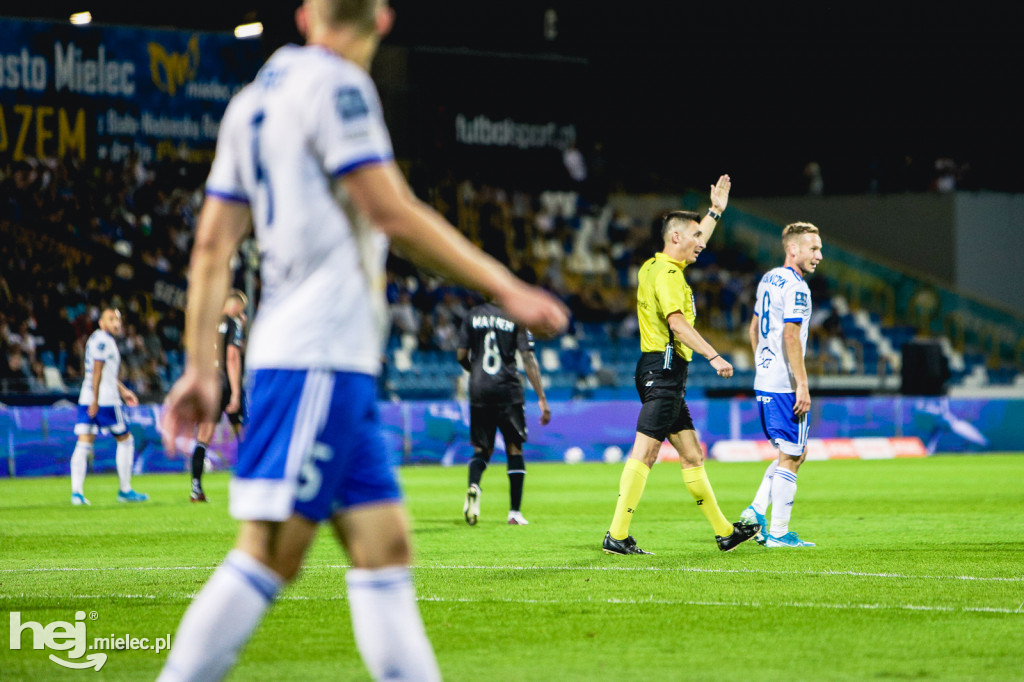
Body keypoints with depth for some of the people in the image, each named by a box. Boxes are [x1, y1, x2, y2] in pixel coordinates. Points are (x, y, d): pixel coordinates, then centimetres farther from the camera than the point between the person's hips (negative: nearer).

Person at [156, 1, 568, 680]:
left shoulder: (253, 100, 18)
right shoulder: (335, 85, -7)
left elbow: (212, 247, 16)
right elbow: (396, 216, -13)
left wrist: (200, 368, 16)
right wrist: (507, 290, -8)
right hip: (317, 360, -9)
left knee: (384, 545, 7)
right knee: (270, 554, -11)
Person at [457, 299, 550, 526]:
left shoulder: (472, 316, 5)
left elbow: (461, 356, 6)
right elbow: (528, 359, -6)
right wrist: (542, 399, -4)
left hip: (479, 389, 2)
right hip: (507, 388, -2)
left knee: (482, 448, 12)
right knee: (514, 447, 8)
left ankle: (474, 484, -20)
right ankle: (515, 512, 5)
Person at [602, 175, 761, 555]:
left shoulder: (655, 267, 17)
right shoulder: (667, 274, -13)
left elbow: (695, 244, 38)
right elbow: (678, 324, -25)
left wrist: (715, 210, 42)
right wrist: (714, 357, -28)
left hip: (664, 373, 11)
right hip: (663, 370, -11)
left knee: (692, 455, 11)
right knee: (644, 453, -12)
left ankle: (724, 531, 15)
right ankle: (617, 535, -14)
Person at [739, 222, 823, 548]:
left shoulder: (768, 279, 14)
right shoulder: (796, 286, -14)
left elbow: (754, 329, 22)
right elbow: (790, 337, -21)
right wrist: (802, 385, -20)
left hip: (764, 383, 9)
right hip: (785, 385, -9)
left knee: (796, 453, 18)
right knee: (790, 457, -2)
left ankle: (757, 510, 6)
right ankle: (778, 532, 0)